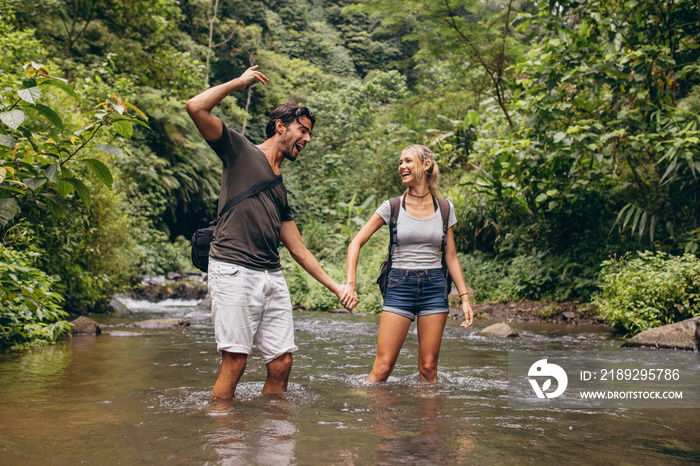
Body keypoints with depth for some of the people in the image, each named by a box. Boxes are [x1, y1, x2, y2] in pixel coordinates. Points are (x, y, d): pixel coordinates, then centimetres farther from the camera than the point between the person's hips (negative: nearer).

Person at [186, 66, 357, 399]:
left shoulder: (281, 188, 25)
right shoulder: (240, 150, 9)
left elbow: (298, 250, 26)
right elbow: (196, 107, -5)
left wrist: (336, 287, 23)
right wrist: (239, 82, 8)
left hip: (273, 277, 7)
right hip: (234, 271, -7)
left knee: (281, 361, 2)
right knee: (235, 359, -10)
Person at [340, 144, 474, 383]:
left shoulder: (444, 209, 6)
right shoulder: (392, 207, 1)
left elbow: (451, 256, 11)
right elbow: (356, 243, 1)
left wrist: (465, 297, 6)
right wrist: (350, 283, -11)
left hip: (434, 287, 2)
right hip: (399, 286, -1)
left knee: (428, 368, 3)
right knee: (382, 368, -7)